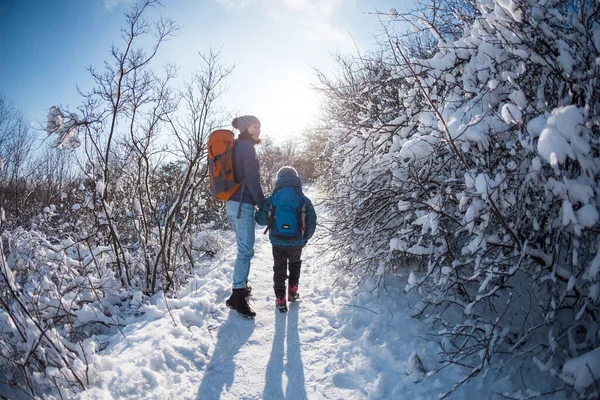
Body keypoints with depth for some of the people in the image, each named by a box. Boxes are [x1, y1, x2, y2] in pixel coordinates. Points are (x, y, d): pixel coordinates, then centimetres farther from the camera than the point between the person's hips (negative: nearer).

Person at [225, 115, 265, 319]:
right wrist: (263, 204, -7)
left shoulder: (236, 147, 17)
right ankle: (237, 296, -5)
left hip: (234, 203, 10)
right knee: (246, 250, -8)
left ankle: (241, 285, 29)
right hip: (243, 204, -10)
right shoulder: (246, 147, -11)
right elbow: (252, 180, -15)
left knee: (243, 248, 18)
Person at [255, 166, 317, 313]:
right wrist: (305, 238, 12)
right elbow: (311, 224, -4)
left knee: (279, 269, 16)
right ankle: (293, 292, 34)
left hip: (277, 242, 0)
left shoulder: (270, 200, -5)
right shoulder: (304, 201, -5)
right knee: (295, 265, 28)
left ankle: (280, 300, 17)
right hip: (297, 243, 0)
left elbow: (261, 219, -10)